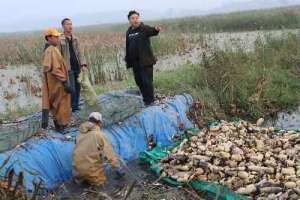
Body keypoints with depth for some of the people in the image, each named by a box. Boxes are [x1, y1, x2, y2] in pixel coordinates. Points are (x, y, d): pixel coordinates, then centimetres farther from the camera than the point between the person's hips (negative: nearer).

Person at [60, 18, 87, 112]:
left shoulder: (75, 39, 11)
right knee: (72, 89, -5)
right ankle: (71, 107, 7)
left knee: (78, 88, 10)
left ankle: (76, 106, 21)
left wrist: (83, 64, -4)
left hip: (77, 67, 6)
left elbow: (80, 52, 7)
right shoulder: (60, 40, -6)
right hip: (68, 68, -6)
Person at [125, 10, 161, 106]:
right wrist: (127, 59, 18)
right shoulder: (129, 32, 11)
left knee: (147, 81, -6)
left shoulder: (144, 28, -6)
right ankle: (145, 99, 30)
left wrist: (156, 29, -51)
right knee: (139, 81, 14)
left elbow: (151, 31, -28)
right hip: (135, 62, 6)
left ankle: (150, 102, 5)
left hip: (145, 61, -6)